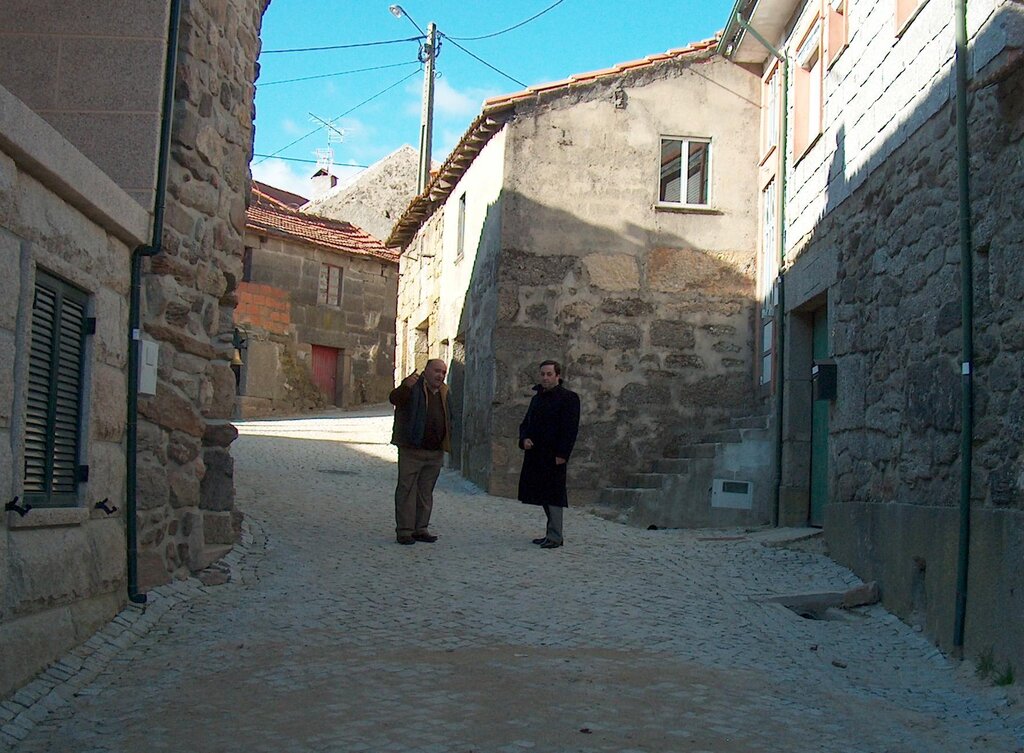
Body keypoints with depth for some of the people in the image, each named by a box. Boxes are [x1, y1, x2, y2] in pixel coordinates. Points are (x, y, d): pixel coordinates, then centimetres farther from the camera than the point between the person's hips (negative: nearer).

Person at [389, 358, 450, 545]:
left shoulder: (444, 392, 13)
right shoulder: (413, 387, -7)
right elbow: (394, 399, -25)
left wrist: (447, 442, 14)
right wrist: (405, 386, -44)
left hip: (435, 452, 6)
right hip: (411, 450, -6)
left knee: (426, 492, 12)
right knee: (407, 489, -2)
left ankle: (420, 529, 20)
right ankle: (404, 530, 3)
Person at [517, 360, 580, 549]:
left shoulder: (568, 398, -6)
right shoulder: (537, 398, 18)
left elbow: (571, 428, -11)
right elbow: (526, 423, 22)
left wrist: (562, 454, -17)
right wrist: (524, 439, 0)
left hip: (554, 456, -8)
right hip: (535, 455, 8)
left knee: (553, 497, -7)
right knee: (542, 495, 11)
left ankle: (555, 537, -4)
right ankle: (552, 533, 19)